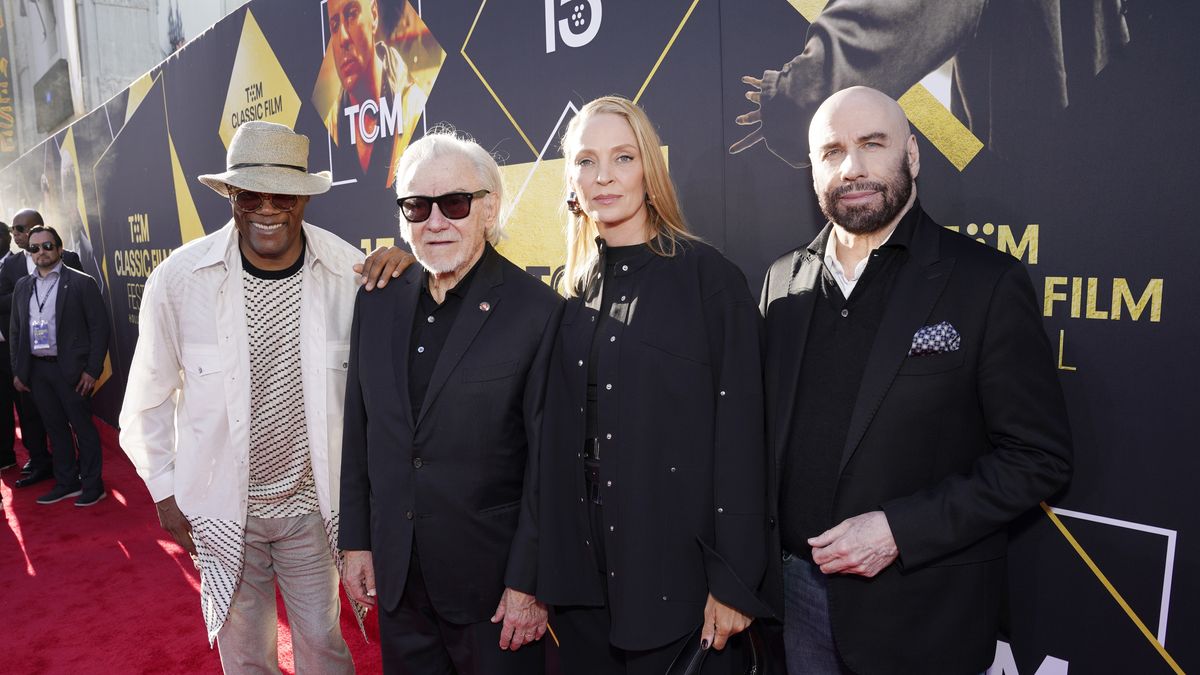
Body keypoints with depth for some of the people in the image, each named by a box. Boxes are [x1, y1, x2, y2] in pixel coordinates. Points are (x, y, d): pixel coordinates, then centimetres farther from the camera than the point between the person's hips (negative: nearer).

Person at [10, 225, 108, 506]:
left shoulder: (81, 282, -6)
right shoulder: (23, 286, 11)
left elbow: (99, 326, -8)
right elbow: (15, 331, 15)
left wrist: (92, 370, -12)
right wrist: (17, 370, 9)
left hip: (70, 368, -5)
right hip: (36, 369, 5)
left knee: (83, 427, 3)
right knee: (55, 428, 13)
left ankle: (92, 485, 12)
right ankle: (66, 482, 24)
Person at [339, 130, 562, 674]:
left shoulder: (539, 312, -14)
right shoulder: (377, 302, 3)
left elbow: (547, 464, -13)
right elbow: (358, 431, 9)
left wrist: (528, 584, -12)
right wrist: (356, 542, 9)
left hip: (491, 586, -4)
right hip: (396, 579, 5)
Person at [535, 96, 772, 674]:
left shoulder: (709, 278, -9)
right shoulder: (575, 291, 7)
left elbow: (740, 435, -11)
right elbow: (558, 437, 7)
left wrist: (734, 582, -13)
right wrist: (544, 576, 6)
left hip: (677, 573, -5)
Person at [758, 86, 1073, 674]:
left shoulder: (988, 282, -10)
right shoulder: (784, 279, 2)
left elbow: (1039, 457, -10)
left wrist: (899, 531, -18)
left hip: (922, 609, -3)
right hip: (796, 585, 4)